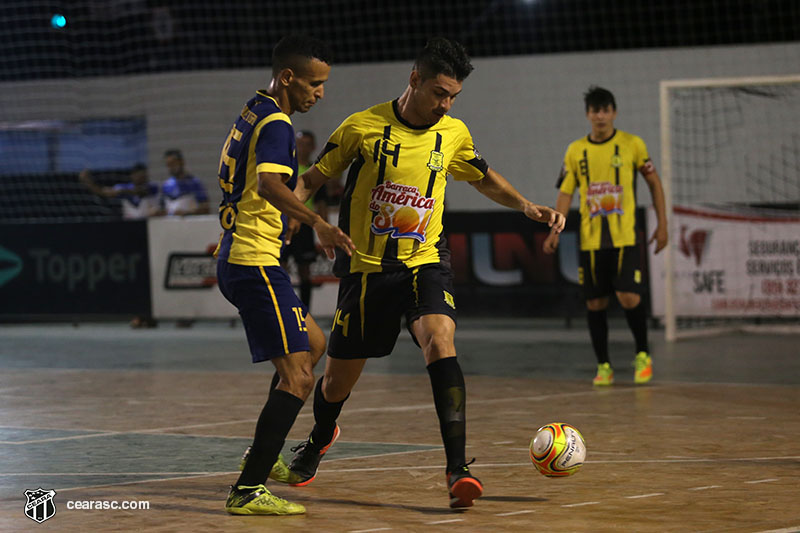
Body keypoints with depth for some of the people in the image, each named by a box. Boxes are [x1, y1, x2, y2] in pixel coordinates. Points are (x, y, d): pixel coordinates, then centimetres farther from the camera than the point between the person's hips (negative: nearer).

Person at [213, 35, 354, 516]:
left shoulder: (253, 115, 16)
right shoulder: (275, 124, -15)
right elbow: (269, 184, -33)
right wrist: (317, 222, -42)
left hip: (237, 258, 11)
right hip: (255, 263, -11)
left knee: (314, 342, 26)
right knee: (298, 377, -12)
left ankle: (261, 456, 28)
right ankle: (247, 491, -14)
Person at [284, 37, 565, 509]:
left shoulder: (454, 134, 1)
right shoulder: (363, 127, -8)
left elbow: (485, 179, 20)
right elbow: (313, 178, 2)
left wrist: (527, 207, 5)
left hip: (424, 262, 1)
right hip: (366, 268, -1)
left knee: (440, 342, -29)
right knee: (338, 381, 9)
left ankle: (458, 467, -33)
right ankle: (321, 438, 46)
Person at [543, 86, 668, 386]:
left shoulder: (632, 145, 0)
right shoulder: (576, 151, 6)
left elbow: (654, 183, 8)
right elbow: (565, 193, 9)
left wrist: (662, 224, 4)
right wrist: (555, 231, -3)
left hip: (625, 237, -3)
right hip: (590, 240, 3)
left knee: (628, 297, -14)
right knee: (595, 303, 3)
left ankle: (643, 355, 7)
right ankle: (603, 366, 14)